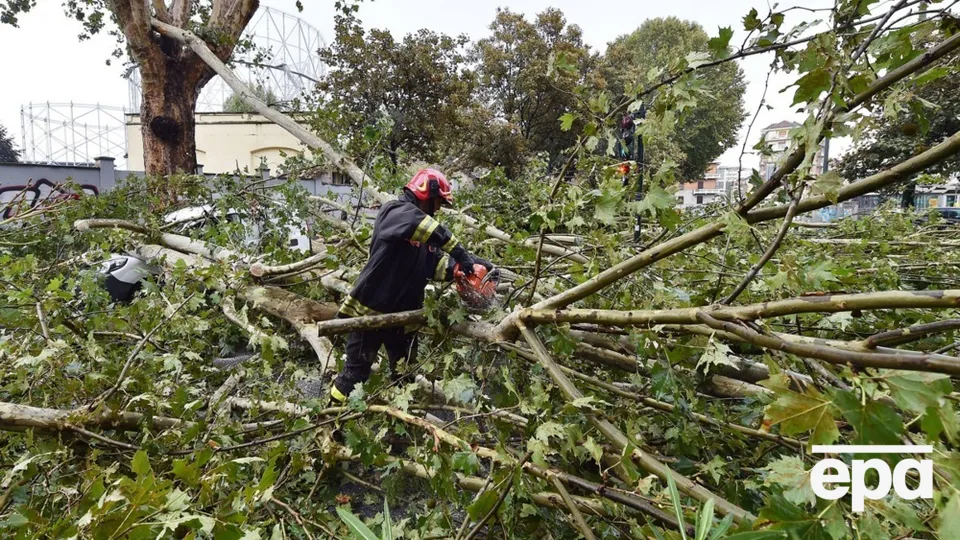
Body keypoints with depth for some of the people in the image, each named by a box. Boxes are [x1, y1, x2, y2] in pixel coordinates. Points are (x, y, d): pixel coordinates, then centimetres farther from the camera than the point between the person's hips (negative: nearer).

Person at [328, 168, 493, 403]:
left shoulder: (424, 235, 11)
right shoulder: (395, 211, -16)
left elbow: (435, 264, 1)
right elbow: (430, 228, -37)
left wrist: (461, 267, -14)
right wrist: (461, 254, -39)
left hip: (403, 314, 8)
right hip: (370, 310, -8)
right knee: (357, 372, 5)